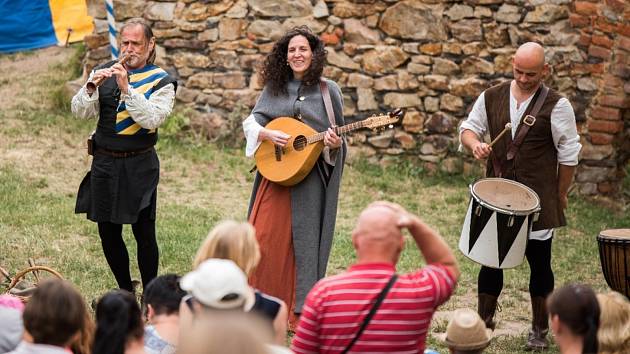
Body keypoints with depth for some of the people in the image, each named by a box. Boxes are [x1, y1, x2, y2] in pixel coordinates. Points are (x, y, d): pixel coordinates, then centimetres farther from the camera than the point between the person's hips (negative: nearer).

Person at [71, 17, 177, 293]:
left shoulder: (161, 81, -2)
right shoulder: (104, 72, 8)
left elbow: (152, 118, -18)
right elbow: (80, 112, 0)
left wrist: (126, 88, -24)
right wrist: (91, 86, -18)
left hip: (139, 164, -4)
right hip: (104, 162, 4)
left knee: (144, 233, -5)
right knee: (108, 233, 9)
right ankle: (125, 291, 26)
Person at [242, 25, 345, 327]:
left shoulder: (328, 91, 1)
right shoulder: (274, 89, 6)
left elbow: (337, 139, 4)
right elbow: (251, 122, 6)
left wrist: (334, 145, -18)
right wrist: (269, 135, -13)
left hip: (311, 178, -2)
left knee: (304, 242, 2)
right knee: (263, 239, 1)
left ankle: (300, 312, 11)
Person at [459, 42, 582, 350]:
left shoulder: (556, 106, -8)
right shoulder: (491, 97, 3)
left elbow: (568, 154, -2)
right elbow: (468, 128, 12)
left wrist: (560, 195, 1)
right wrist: (475, 144, -11)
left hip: (538, 200, -3)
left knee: (539, 263, 6)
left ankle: (540, 330, 19)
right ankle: (484, 322, 22)